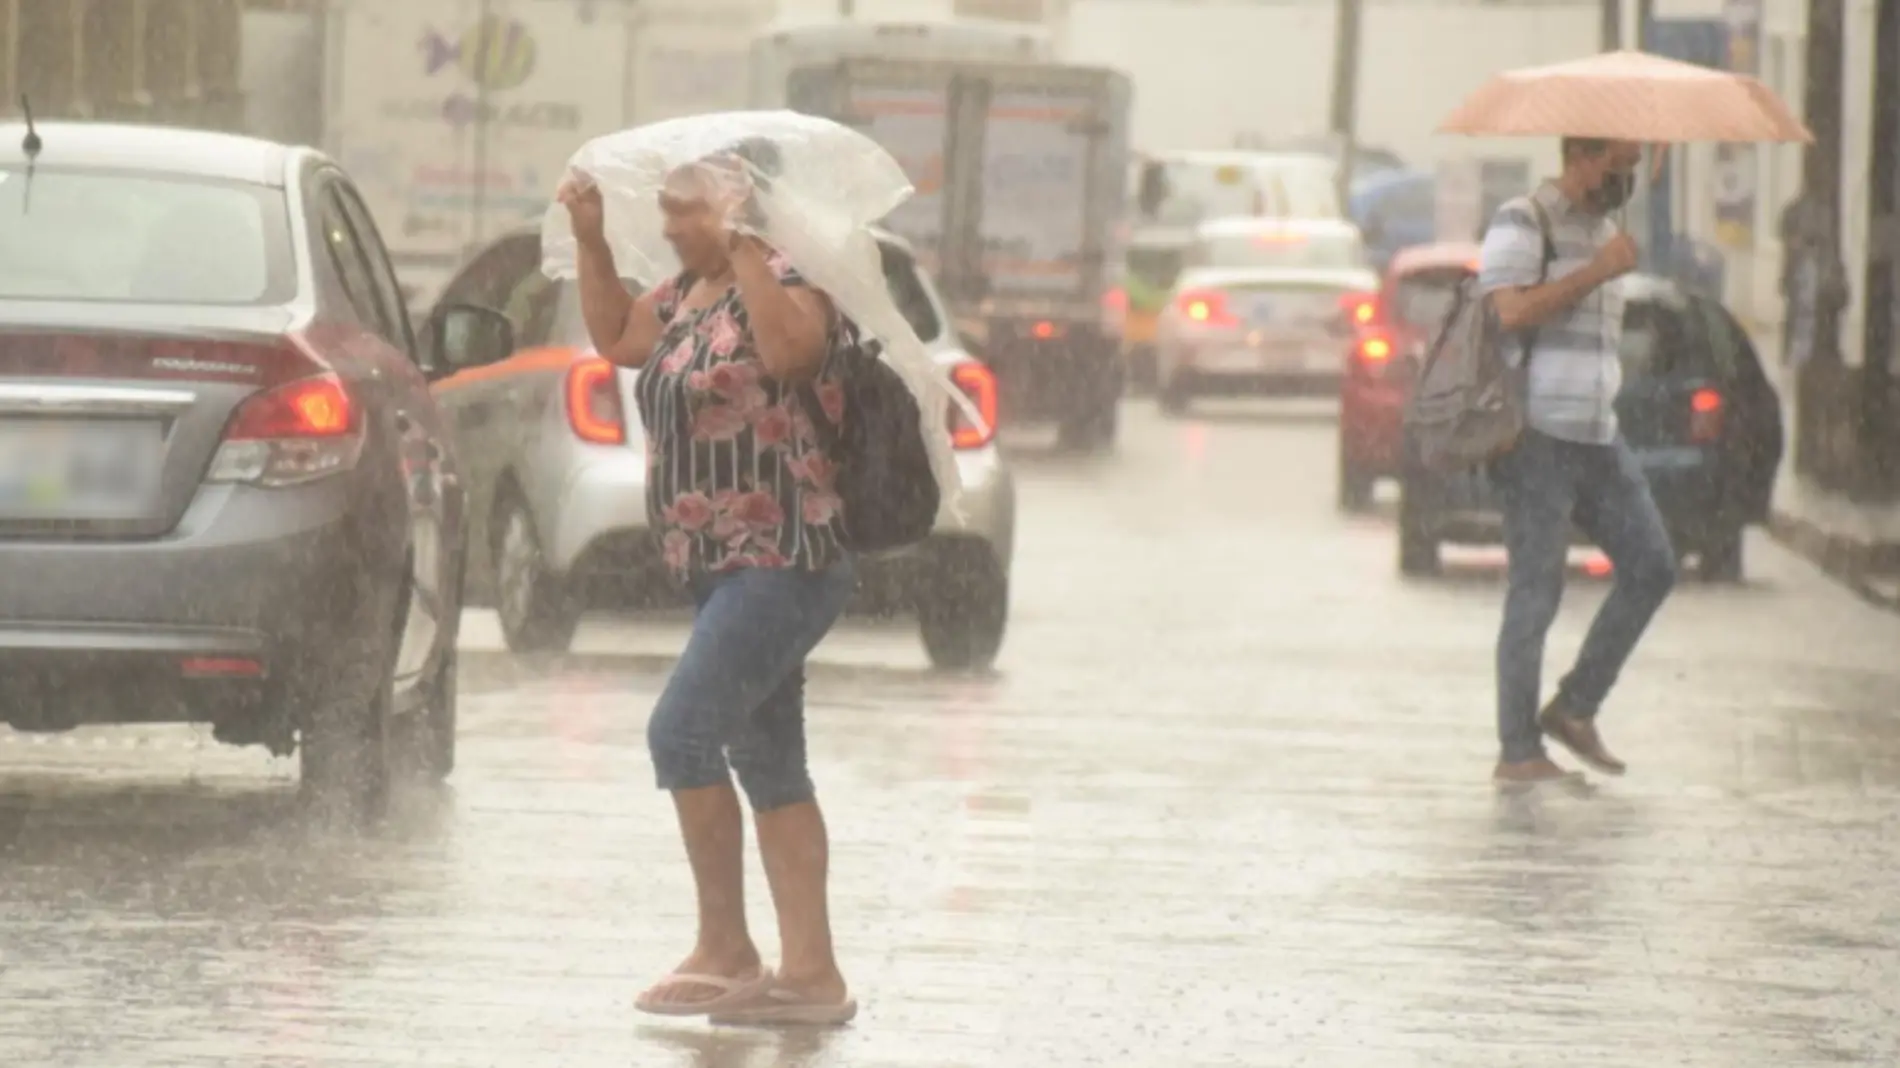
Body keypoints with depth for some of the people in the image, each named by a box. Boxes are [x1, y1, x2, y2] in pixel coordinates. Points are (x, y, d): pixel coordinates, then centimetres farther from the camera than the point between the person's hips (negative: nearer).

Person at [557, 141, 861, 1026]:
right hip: (725, 569, 10)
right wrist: (590, 239, 16)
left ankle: (724, 948, -6)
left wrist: (742, 248, -33)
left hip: (781, 564, -10)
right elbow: (614, 335, 26)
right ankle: (809, 971, 12)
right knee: (768, 765, 9)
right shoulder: (688, 298, 13)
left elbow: (790, 346, -34)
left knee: (681, 733, -15)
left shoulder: (783, 287, -13)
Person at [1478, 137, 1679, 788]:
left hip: (1596, 438, 8)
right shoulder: (1521, 224, -9)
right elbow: (1513, 312, -25)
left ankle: (1574, 709, 10)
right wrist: (1600, 270, -20)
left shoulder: (1602, 230, 18)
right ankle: (1518, 753, -1)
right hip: (1534, 436, -8)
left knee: (1651, 567, 2)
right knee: (1536, 593, -6)